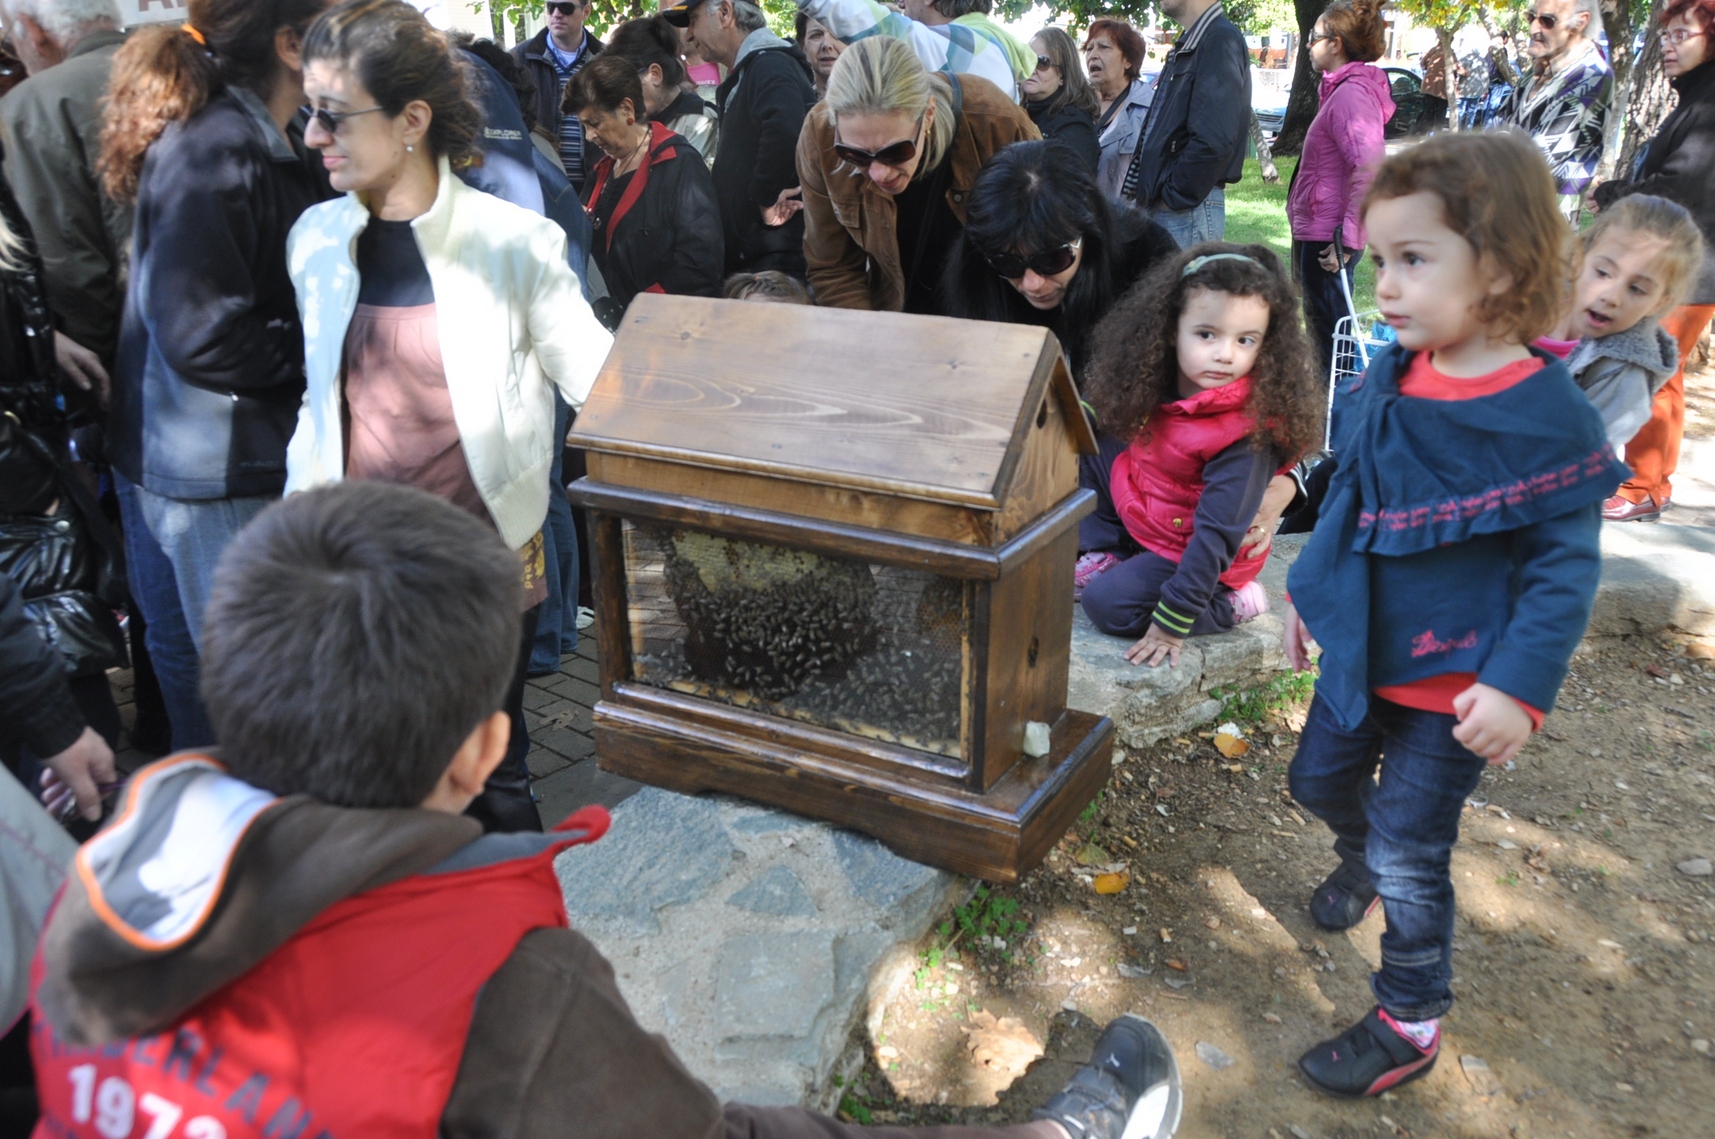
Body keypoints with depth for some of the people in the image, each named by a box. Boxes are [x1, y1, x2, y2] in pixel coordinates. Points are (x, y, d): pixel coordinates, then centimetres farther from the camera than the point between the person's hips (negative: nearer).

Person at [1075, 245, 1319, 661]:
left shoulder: (1249, 434, -30)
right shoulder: (1155, 384, -13)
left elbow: (1216, 533, -29)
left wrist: (1172, 621, -29)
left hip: (1186, 550, -7)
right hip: (1136, 517, 7)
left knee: (1106, 604, -22)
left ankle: (1229, 604, -4)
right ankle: (1113, 556, 3)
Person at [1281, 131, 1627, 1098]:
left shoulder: (1549, 416, -22)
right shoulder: (1390, 380, -3)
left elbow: (1566, 567, -17)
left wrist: (1521, 685, -23)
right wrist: (1313, 592, 16)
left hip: (1454, 682, -6)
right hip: (1365, 649, 6)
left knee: (1409, 854, 2)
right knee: (1320, 778, 22)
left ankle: (1412, 1024, 24)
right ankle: (1359, 863, 56)